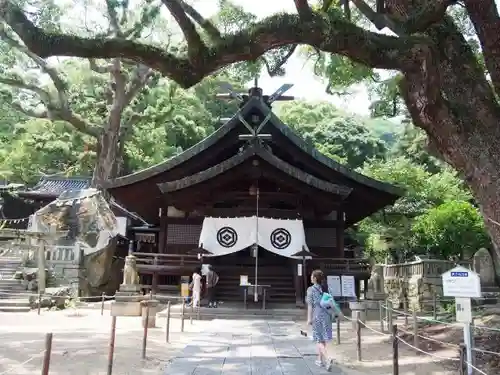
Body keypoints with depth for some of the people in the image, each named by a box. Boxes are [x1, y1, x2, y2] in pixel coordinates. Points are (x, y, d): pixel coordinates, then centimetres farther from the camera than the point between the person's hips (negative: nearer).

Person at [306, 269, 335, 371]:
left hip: (317, 315, -5)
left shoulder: (311, 289, -6)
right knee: (323, 339, 14)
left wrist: (309, 318, -6)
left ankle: (327, 359, -17)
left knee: (319, 339, 0)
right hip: (326, 315, 5)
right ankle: (320, 360, 24)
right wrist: (330, 315, 16)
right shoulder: (325, 288, 8)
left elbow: (310, 304, -9)